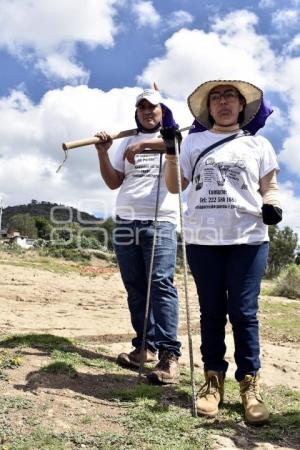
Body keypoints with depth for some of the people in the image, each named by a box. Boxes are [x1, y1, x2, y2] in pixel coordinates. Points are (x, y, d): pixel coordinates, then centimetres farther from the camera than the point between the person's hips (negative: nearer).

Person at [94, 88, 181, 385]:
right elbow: (113, 182, 15)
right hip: (125, 223, 5)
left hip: (160, 222, -5)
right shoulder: (127, 143, 22)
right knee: (135, 289, 5)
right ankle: (145, 346, 13)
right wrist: (102, 154, 0)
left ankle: (169, 354, -14)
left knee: (160, 284, -15)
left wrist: (144, 144, -26)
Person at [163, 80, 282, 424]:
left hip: (248, 238, -1)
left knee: (244, 313, -2)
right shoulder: (193, 142, 15)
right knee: (211, 312, 7)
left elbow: (270, 186, 12)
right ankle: (213, 379, 17)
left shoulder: (258, 144, 14)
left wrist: (271, 205, -10)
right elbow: (174, 186, 12)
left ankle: (249, 384, 10)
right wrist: (170, 150, 0)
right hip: (202, 239, 1)